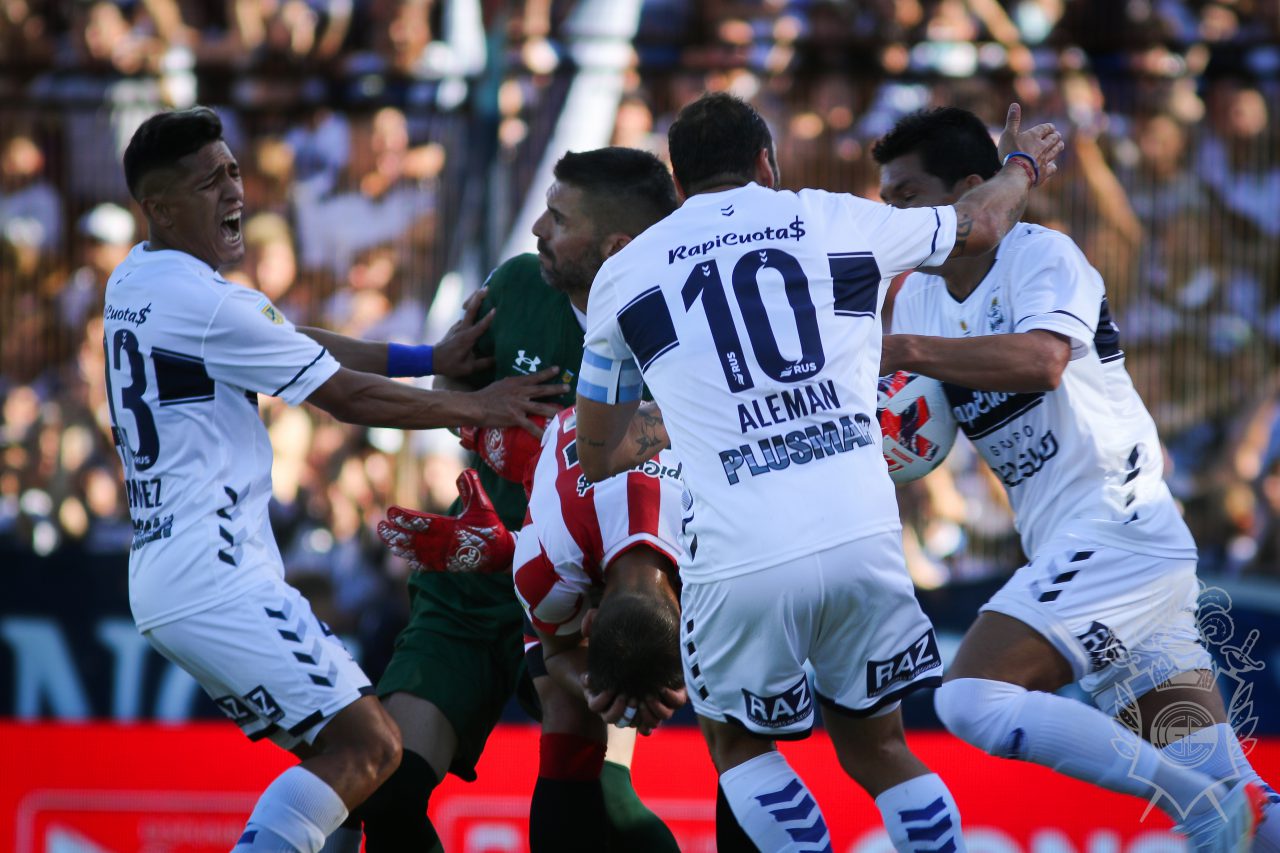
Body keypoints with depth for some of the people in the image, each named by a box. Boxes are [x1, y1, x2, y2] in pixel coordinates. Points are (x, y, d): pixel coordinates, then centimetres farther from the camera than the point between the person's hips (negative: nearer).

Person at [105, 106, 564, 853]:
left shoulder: (135, 281, 15)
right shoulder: (200, 299, -14)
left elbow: (307, 349, 20)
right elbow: (347, 397, -8)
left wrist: (431, 360, 14)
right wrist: (477, 408, 3)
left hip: (162, 580, 10)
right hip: (218, 577, -10)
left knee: (337, 752, 13)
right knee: (366, 746, -14)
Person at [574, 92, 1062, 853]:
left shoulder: (624, 275, 11)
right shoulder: (837, 221, 13)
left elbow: (598, 456, 24)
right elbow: (980, 227, 33)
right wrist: (1022, 164, 56)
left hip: (742, 556, -1)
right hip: (862, 534, 2)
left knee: (736, 745, 22)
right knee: (878, 748, 19)